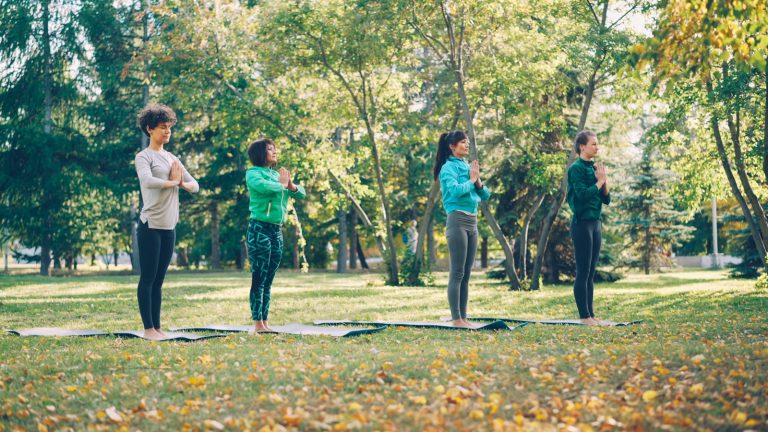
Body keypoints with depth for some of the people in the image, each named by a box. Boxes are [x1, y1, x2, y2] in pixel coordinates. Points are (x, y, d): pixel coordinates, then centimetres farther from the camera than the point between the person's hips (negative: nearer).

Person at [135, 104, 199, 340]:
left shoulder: (173, 159, 17)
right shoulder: (144, 157, -4)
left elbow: (195, 185, 18)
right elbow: (146, 181, -23)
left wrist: (183, 183, -4)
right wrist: (172, 182, -9)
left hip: (169, 226, 7)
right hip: (151, 225, -7)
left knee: (158, 280, 10)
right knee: (148, 279, -2)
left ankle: (157, 327, 13)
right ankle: (148, 328, 1)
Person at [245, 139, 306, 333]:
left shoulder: (277, 174, 17)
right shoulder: (253, 173, -4)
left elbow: (301, 194, 18)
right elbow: (264, 187, -26)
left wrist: (291, 186, -3)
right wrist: (282, 184, -8)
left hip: (277, 231, 7)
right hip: (260, 229, -7)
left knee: (268, 280, 9)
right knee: (258, 279, -7)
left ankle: (265, 322, 13)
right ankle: (257, 323, -6)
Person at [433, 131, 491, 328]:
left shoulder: (468, 166, 15)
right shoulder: (449, 167, -6)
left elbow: (486, 195, 15)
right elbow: (455, 190, -23)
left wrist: (478, 182, -4)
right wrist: (471, 180, -8)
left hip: (472, 223, 8)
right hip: (458, 221, -8)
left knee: (466, 274, 8)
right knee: (457, 273, -8)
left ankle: (463, 317, 12)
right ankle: (456, 318, -7)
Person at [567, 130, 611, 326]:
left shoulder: (595, 168, 13)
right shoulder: (576, 168, -9)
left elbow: (607, 199, 13)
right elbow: (583, 194, -22)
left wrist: (604, 181, -3)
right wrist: (599, 181, -10)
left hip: (596, 223, 8)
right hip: (582, 223, -8)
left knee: (591, 273, 9)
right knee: (582, 272, -6)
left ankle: (591, 314, 12)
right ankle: (584, 316, -4)